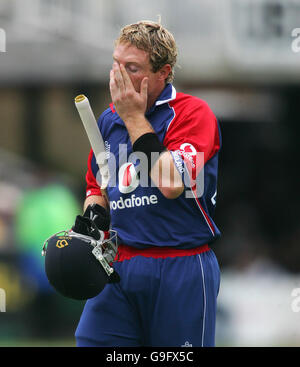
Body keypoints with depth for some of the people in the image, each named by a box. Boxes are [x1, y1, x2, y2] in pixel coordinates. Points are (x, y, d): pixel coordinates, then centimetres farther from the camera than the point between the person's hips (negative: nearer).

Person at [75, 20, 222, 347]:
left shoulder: (192, 113, -8)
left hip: (180, 271, -5)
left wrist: (135, 119, -15)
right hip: (119, 266, 5)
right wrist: (91, 223, 2)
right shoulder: (109, 119, 12)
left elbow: (171, 185, -22)